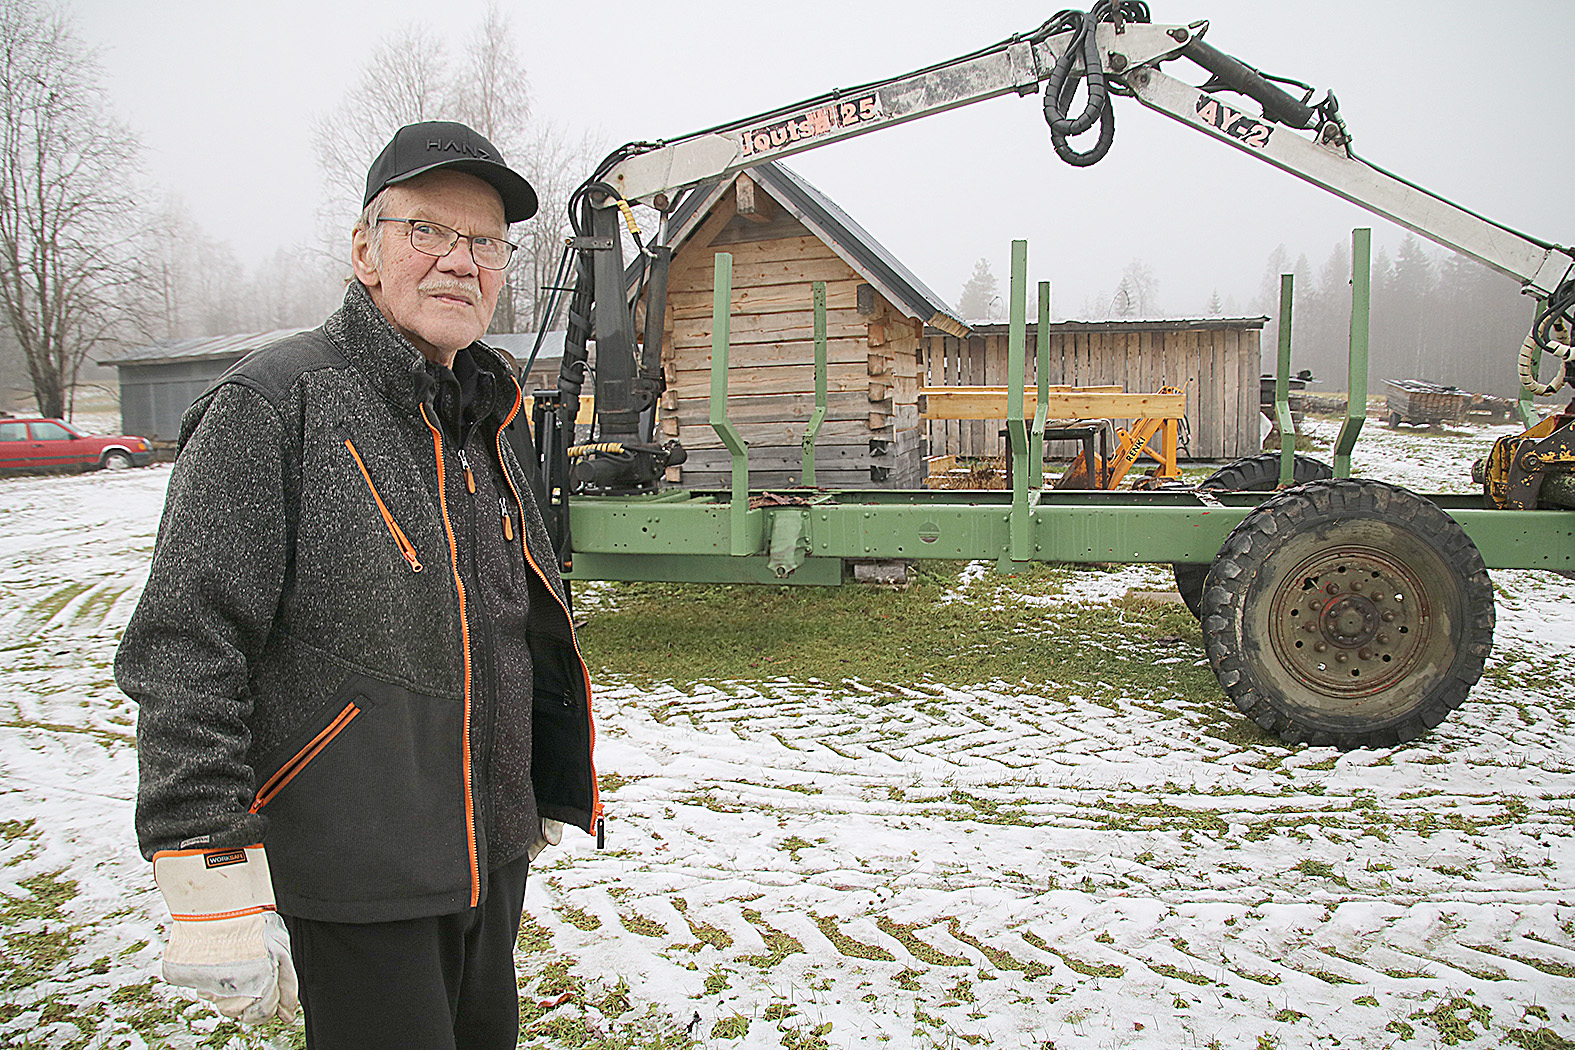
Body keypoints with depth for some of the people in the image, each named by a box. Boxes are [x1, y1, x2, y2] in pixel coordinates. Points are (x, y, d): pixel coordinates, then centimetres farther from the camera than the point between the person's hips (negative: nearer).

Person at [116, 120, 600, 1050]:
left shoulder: (483, 424, 10)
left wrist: (546, 798, 23)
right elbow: (185, 657, -18)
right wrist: (214, 888, -21)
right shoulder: (272, 405, -13)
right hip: (355, 882, -7)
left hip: (493, 856, 8)